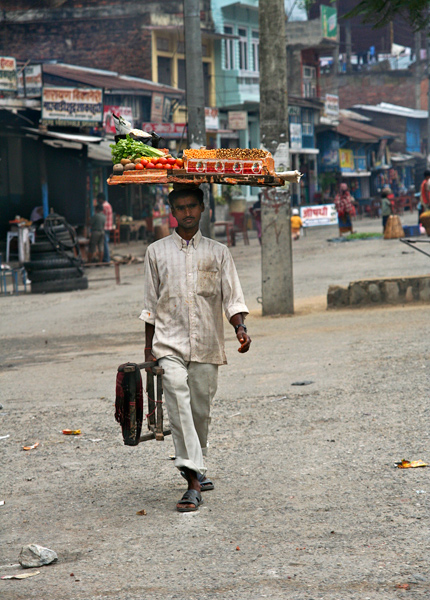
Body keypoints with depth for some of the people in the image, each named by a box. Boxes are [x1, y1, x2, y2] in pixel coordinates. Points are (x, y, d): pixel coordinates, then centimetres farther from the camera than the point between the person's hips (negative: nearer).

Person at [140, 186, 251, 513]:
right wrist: (149, 347, 12)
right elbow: (151, 304, 13)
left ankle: (196, 466, 31)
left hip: (206, 344, 1)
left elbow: (232, 297, 5)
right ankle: (194, 479, -22)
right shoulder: (157, 252, 8)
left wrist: (241, 328, -13)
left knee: (201, 409, 6)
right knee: (179, 403, -18)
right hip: (170, 342, -1)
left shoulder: (218, 252, 8)